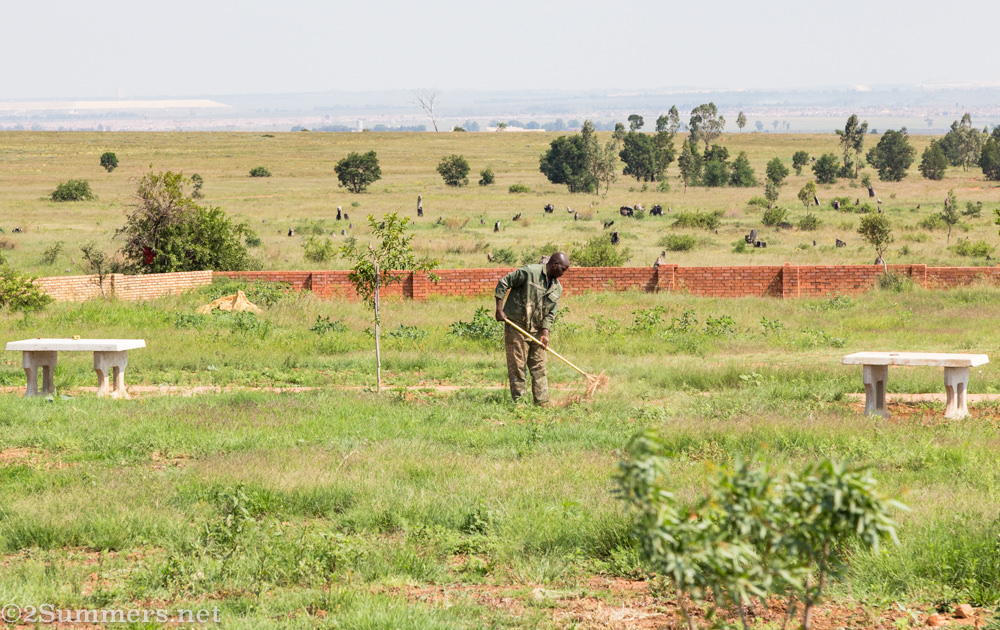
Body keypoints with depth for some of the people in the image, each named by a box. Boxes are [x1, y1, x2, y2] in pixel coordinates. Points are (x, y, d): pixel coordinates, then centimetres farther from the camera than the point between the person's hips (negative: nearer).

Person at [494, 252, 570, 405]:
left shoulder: (557, 288, 8)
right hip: (516, 327, -7)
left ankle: (542, 403, 8)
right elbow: (503, 283, -10)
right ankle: (518, 402, 2)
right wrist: (499, 309, -14)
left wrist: (545, 333, -6)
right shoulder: (529, 272, -13)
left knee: (539, 367, 5)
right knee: (517, 366, -4)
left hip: (537, 330, 7)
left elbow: (550, 313, 8)